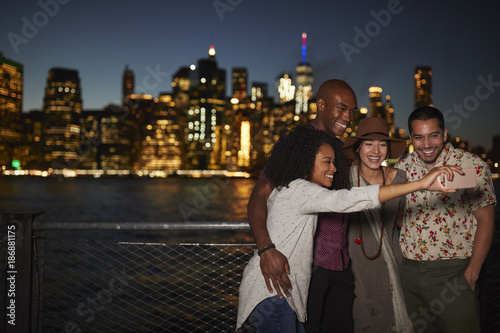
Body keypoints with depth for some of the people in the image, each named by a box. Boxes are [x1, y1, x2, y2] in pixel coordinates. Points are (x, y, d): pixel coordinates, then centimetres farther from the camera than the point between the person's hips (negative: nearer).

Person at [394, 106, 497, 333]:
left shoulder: (472, 166, -9)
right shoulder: (402, 168, 3)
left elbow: (486, 221, -7)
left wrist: (471, 274, -12)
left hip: (453, 271, -4)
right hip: (409, 270, 4)